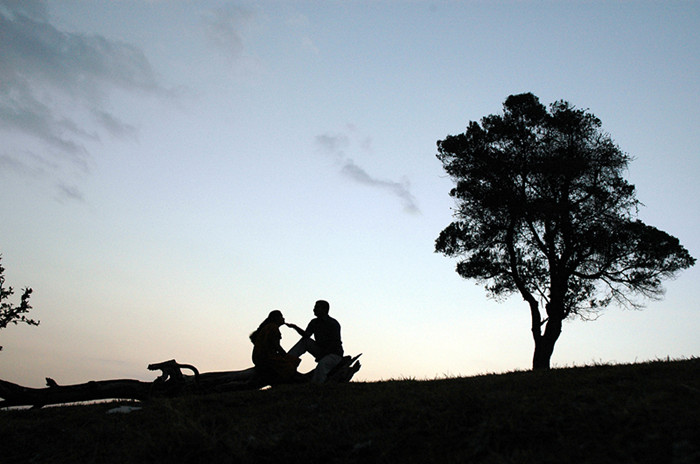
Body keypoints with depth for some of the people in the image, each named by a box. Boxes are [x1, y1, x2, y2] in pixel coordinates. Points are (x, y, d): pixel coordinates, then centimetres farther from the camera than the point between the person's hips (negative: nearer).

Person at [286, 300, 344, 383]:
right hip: (321, 352, 7)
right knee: (305, 341, -7)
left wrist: (322, 354, -20)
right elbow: (306, 335, -4)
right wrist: (295, 327, -20)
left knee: (322, 364, -36)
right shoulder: (314, 322, 9)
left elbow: (335, 343, -16)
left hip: (335, 354, -7)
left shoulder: (333, 323, -11)